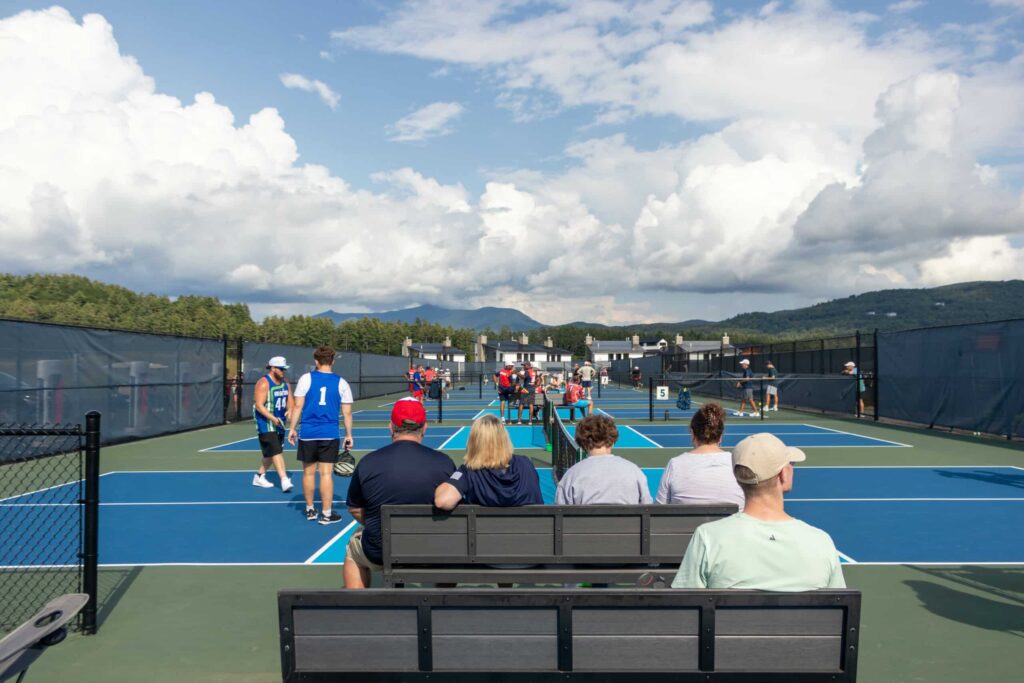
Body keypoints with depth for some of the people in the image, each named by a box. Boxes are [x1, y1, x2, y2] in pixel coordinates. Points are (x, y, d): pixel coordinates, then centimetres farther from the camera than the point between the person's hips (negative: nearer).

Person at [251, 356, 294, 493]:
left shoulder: (285, 383, 9)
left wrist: (289, 410, -10)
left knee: (272, 453, 14)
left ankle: (259, 477, 30)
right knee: (276, 451, -14)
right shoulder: (263, 383, -14)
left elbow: (289, 400, 13)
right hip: (266, 423, -8)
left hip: (279, 423, 8)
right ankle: (284, 480, -18)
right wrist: (273, 419, -30)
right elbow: (259, 405, -20)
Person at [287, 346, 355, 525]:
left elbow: (298, 406, -3)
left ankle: (310, 510, 24)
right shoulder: (341, 383, 1)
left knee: (308, 472, 12)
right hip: (330, 435, 0)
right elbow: (347, 412, 3)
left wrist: (292, 428, 6)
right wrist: (348, 435, 11)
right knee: (326, 474, 2)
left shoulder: (306, 378, -1)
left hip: (307, 434, 0)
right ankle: (326, 514, 7)